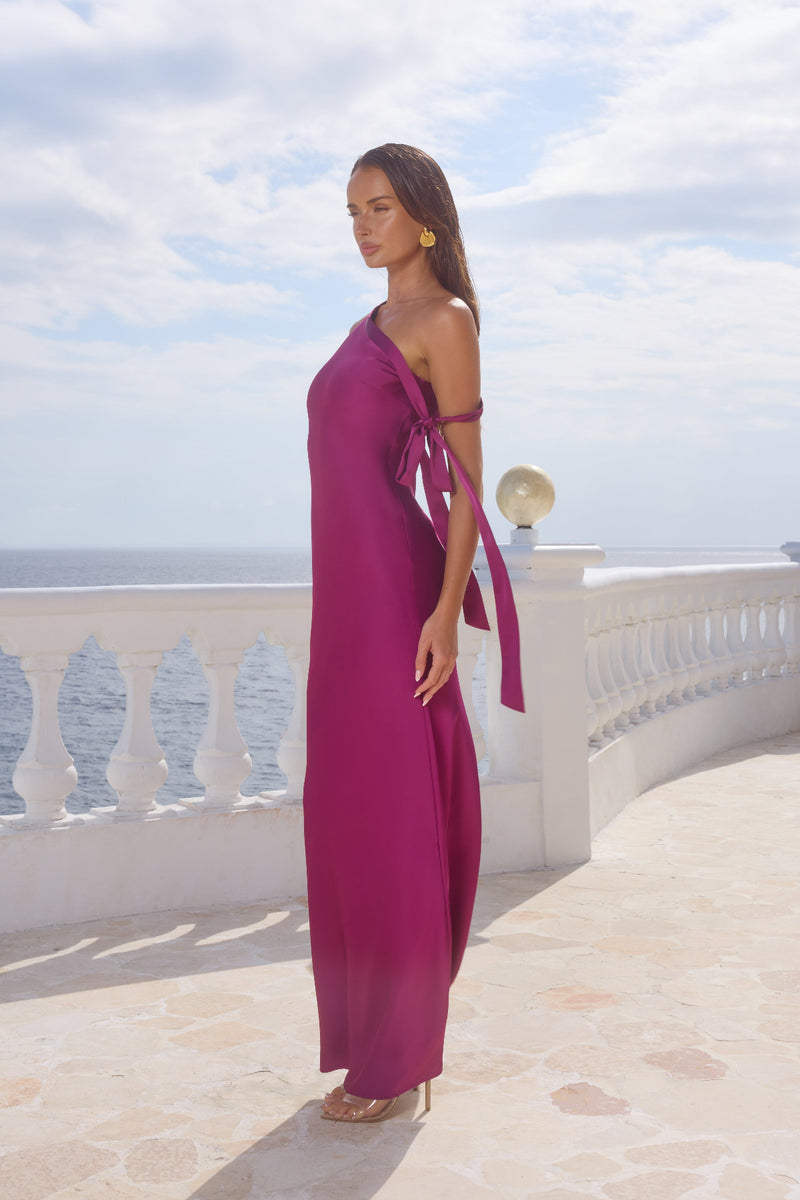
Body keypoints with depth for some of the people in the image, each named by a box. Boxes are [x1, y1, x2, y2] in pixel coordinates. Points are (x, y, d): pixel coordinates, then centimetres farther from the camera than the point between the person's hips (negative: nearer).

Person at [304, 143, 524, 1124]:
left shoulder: (445, 319, -5)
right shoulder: (375, 325, 21)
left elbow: (465, 478, -11)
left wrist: (446, 613, -19)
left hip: (395, 591, -9)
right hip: (350, 591, 9)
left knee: (392, 814, -3)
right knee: (352, 812, 12)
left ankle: (399, 1058, 8)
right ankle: (375, 1033, 24)